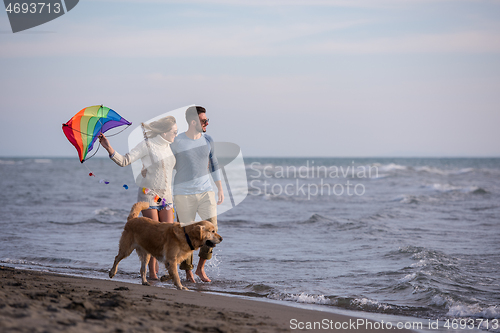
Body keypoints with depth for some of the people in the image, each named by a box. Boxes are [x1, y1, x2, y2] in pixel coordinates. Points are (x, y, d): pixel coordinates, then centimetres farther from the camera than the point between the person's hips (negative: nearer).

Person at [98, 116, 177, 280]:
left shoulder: (168, 147, 11)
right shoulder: (147, 145, -10)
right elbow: (124, 161, -14)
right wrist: (109, 149, -30)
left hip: (166, 196, 6)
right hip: (149, 194, -6)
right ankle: (152, 273, 3)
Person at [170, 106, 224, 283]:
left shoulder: (207, 140, 6)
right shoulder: (177, 142, -7)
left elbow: (213, 165, 17)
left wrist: (220, 188, 17)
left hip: (205, 191, 4)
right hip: (184, 193, -4)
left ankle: (201, 268, 9)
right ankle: (188, 271, 14)